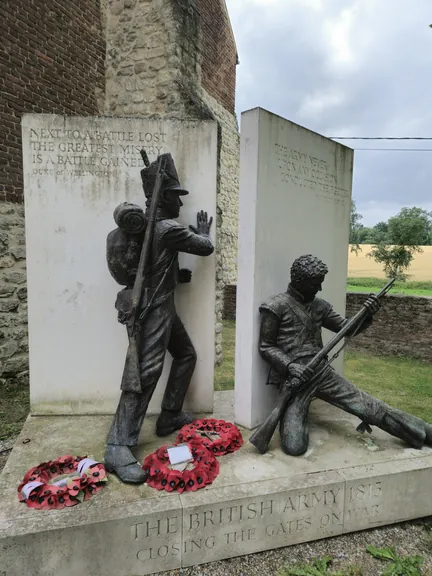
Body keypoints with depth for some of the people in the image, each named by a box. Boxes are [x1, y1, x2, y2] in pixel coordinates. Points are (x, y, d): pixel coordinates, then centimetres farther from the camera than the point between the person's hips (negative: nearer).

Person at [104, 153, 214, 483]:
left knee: (186, 355, 18)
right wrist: (203, 231, 14)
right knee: (146, 372, -13)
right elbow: (206, 248, -7)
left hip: (160, 306, 10)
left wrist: (177, 274, 14)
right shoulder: (167, 229, -16)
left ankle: (170, 417, 27)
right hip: (151, 309, -10)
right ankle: (118, 448, -10)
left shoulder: (145, 224, 12)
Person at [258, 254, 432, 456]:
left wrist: (366, 315, -5)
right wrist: (290, 365, -21)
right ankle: (297, 416, 15)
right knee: (294, 447, -15)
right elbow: (266, 347, -6)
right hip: (292, 378, -5)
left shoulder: (319, 305, 11)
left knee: (370, 407, 1)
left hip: (322, 371, 5)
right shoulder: (275, 307, -7)